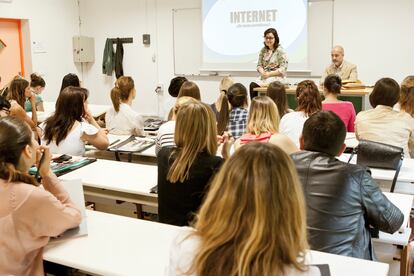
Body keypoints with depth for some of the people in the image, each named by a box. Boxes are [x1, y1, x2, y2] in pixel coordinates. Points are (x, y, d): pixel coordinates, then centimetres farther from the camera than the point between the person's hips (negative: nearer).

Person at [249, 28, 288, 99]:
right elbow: (259, 65, 14)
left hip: (276, 77, -5)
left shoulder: (280, 51, -4)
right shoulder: (263, 50, 14)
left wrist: (269, 74, -17)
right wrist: (262, 72, -9)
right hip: (264, 77, 6)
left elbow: (283, 69, -10)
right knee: (252, 85, -25)